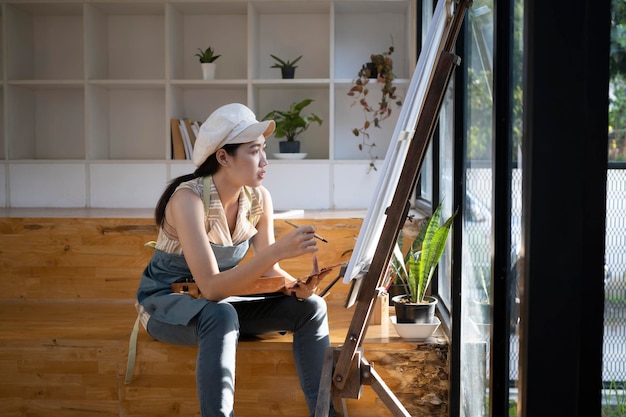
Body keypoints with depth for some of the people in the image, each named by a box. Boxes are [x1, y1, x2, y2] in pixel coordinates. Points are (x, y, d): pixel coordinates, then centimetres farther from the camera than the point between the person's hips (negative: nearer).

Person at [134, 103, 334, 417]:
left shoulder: (259, 198, -9)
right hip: (165, 305, -6)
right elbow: (211, 288, -34)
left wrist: (294, 284, -25)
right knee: (221, 315, -39)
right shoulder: (189, 198, -28)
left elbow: (265, 267, -2)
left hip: (216, 304, 7)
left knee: (310, 307, -11)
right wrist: (277, 251, -42)